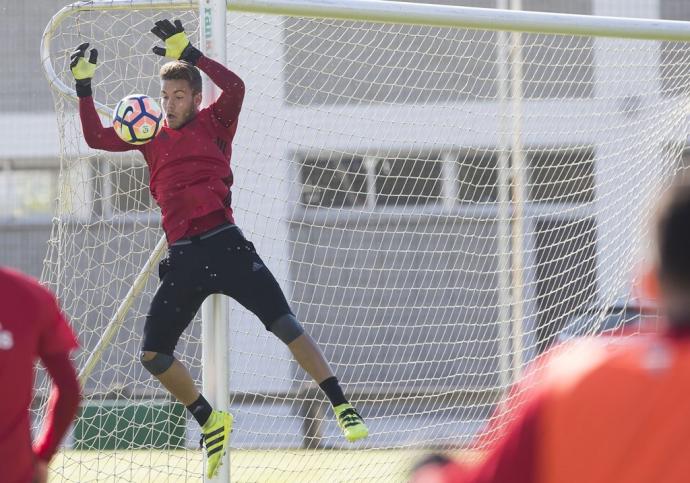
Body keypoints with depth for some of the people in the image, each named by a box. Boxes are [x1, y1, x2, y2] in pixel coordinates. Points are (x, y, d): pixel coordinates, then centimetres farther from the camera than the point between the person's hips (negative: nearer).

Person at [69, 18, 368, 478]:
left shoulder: (213, 124, 6)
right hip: (182, 259, 5)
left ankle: (342, 407, -10)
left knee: (285, 324, -14)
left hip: (224, 245, -5)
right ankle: (211, 422, 19)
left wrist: (188, 53, -14)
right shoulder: (152, 137, 17)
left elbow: (235, 88, -13)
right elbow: (96, 137, 18)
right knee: (153, 355, 0)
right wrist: (84, 83, 10)